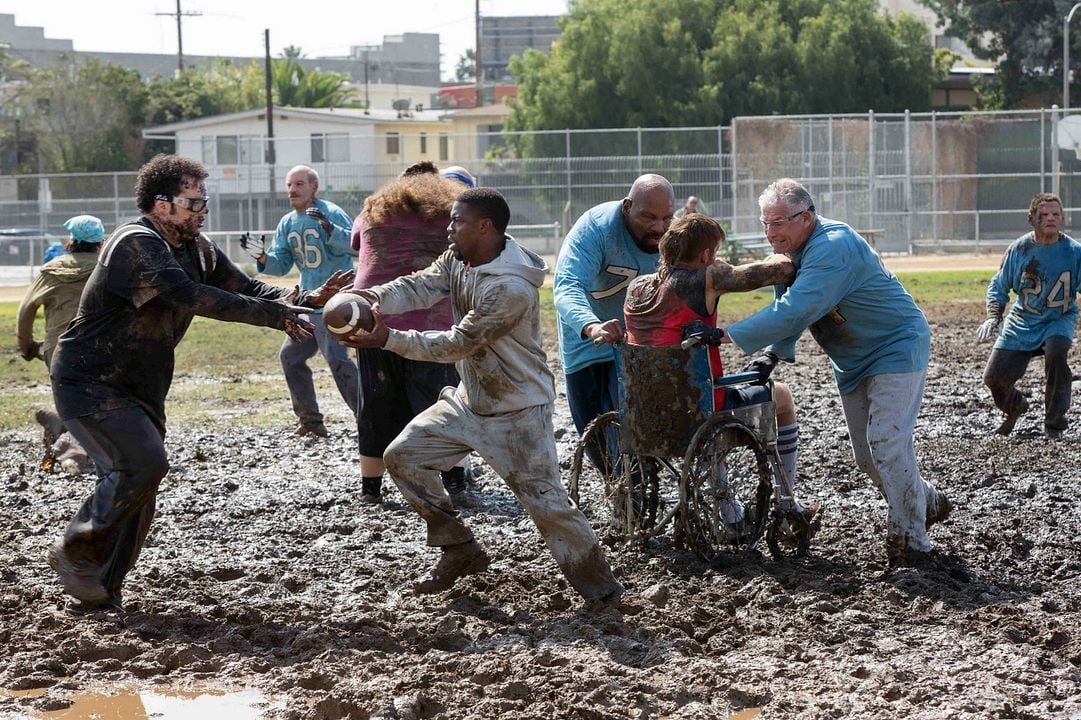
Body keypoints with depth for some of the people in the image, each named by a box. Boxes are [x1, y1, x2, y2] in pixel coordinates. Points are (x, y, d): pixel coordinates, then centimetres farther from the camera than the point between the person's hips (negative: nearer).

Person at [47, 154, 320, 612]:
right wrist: (274, 315, -34)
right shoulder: (137, 244, -22)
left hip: (141, 389, 9)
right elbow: (189, 297, -33)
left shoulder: (195, 249, 7)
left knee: (138, 489, 4)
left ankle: (100, 588, 14)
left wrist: (296, 302, -17)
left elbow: (246, 289, 5)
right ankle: (74, 551, -6)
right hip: (89, 382, -9)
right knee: (142, 464, -22)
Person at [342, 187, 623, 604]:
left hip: (517, 412, -9)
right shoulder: (458, 259, -1)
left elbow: (457, 344, -28)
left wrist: (389, 340, -30)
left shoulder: (512, 289, -29)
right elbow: (421, 287, -14)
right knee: (403, 457, 4)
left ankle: (601, 589, 2)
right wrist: (372, 297, -33)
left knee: (545, 500, -11)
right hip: (469, 399, 9)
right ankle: (460, 552, 14)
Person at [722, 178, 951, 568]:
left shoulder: (832, 247, -31)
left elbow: (795, 311, -39)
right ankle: (927, 502, 33)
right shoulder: (793, 250, 0)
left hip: (896, 348, -10)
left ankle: (909, 539, -12)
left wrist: (728, 335, -41)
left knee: (887, 444, -18)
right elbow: (789, 307, 8)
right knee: (867, 455, 12)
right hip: (854, 361, 10)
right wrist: (773, 354, -10)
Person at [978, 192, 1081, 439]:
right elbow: (999, 286, 6)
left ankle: (1055, 422, -16)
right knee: (994, 377, -3)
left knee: (1056, 351, -36)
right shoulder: (1019, 249, -5)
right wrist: (993, 316, -10)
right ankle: (1015, 407, 37)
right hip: (1022, 322, 3)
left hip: (1059, 319, -3)